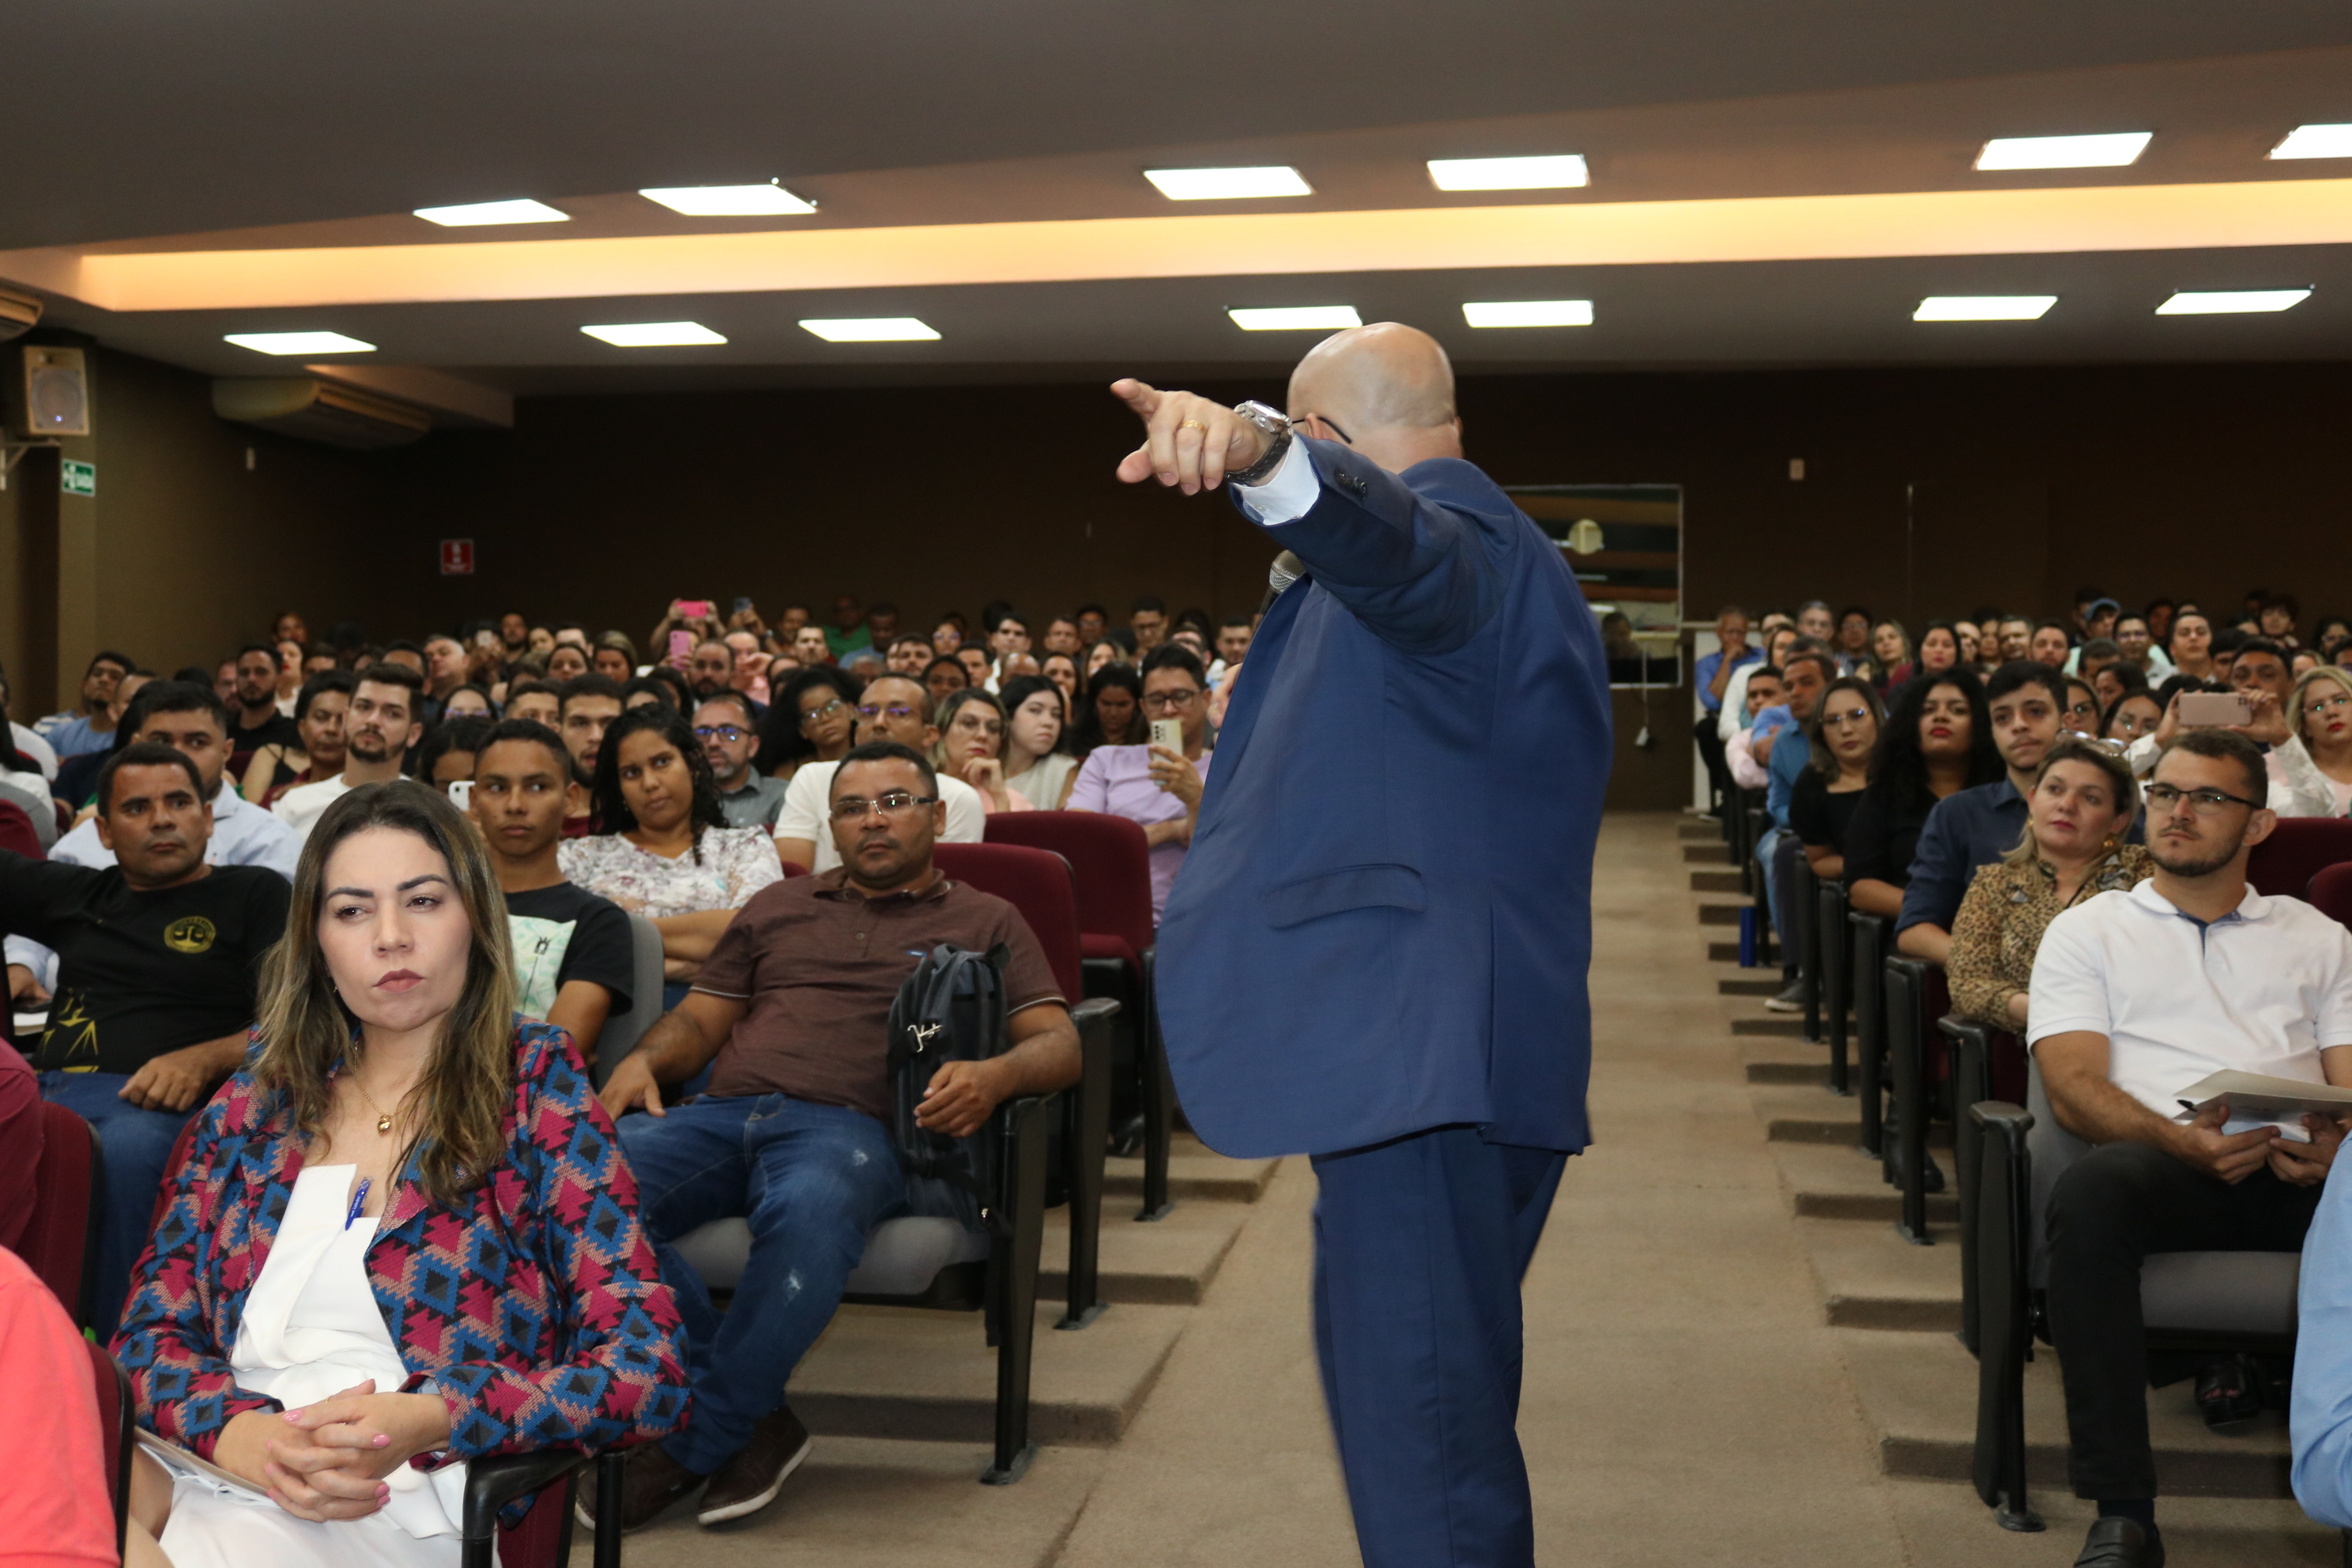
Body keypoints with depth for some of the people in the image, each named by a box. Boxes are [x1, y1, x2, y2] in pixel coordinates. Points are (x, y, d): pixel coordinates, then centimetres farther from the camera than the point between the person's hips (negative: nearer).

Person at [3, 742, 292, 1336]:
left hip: (161, 1105, -3)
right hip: (48, 1088, 4)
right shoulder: (76, 893, 28)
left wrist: (203, 1060, -12)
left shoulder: (254, 895, 15)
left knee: (125, 1152, -40)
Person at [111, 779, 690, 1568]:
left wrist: (425, 1423, -19)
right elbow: (150, 1330, 12)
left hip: (404, 1502, -3)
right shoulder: (257, 1096, 14)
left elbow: (651, 1375, -4)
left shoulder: (536, 1088, 3)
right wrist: (236, 1430, -12)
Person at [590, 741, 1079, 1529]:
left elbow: (1060, 1043, 9)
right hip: (721, 1112, 4)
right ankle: (753, 1420, -21)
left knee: (809, 1212, -41)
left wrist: (995, 1074, -14)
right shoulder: (778, 907, 31)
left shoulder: (986, 922, 21)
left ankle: (693, 1446, -22)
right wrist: (643, 1059, 3)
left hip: (849, 1126, -3)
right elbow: (700, 1018, 27)